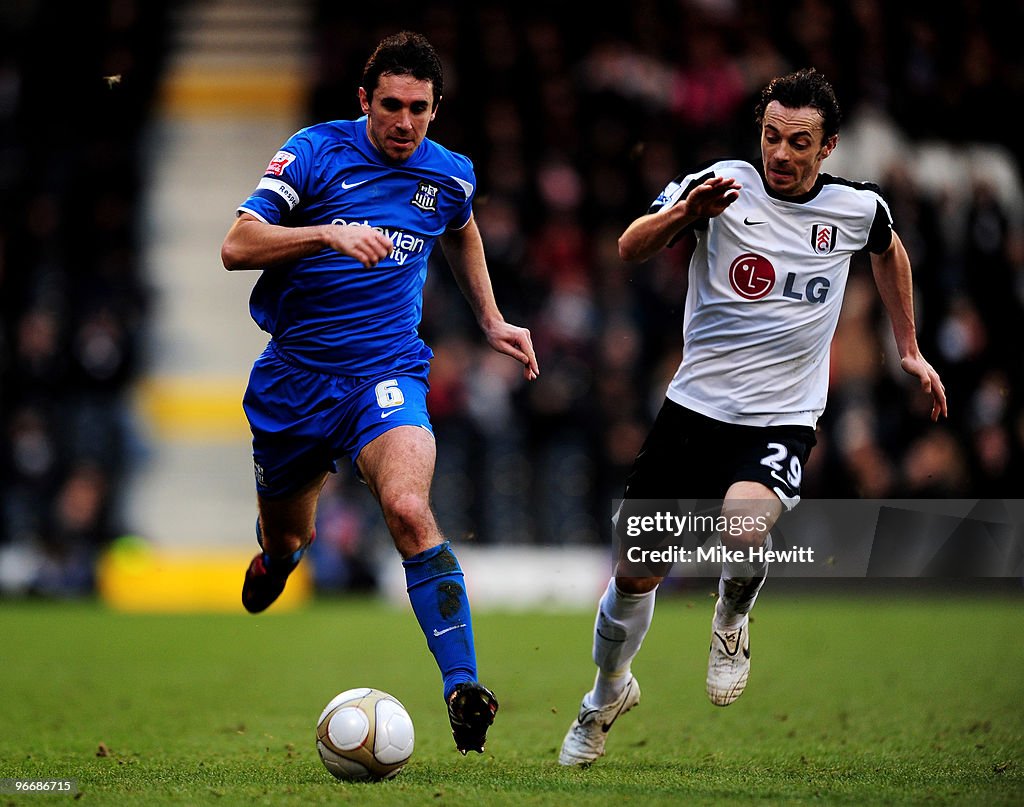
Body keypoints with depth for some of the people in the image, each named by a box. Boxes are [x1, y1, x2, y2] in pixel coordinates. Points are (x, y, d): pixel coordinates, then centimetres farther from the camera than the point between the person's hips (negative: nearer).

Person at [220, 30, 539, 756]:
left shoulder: (450, 175, 2)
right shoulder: (315, 152, -9)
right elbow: (237, 246, -18)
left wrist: (491, 322, 22)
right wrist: (329, 234, -31)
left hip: (388, 376, 0)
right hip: (295, 375, 0)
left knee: (409, 509, -29)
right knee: (285, 541, 16)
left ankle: (462, 684, -34)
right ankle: (277, 557, 58)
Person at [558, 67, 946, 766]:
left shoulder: (856, 207, 0)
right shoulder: (722, 184, -7)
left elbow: (889, 250, 25)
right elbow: (632, 249, -18)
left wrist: (909, 349, 27)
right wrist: (685, 212, -37)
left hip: (782, 421, -1)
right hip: (694, 408, 1)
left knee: (745, 524, -33)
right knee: (636, 575, 6)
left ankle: (734, 615, 3)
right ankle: (609, 693, 37)